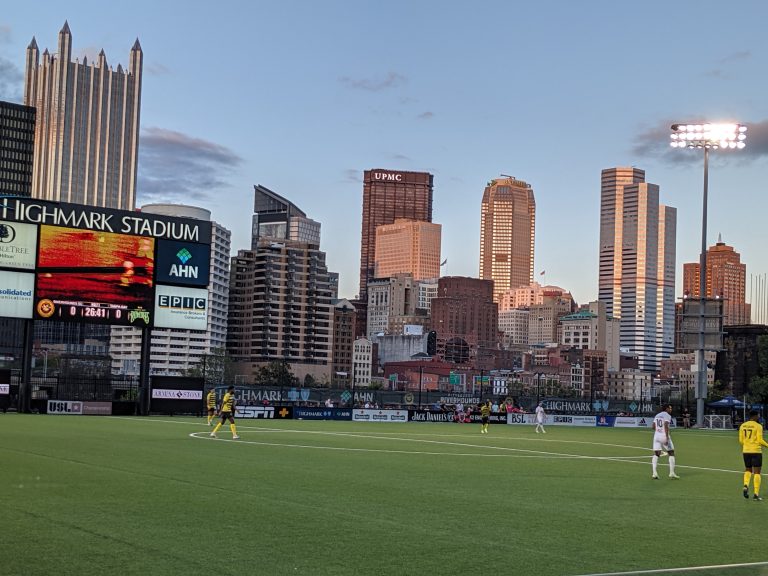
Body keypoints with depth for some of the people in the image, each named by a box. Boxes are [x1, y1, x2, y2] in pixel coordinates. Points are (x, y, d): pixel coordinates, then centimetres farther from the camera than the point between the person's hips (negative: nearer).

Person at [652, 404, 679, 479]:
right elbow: (666, 426, -18)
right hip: (664, 436, -6)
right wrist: (667, 438, -23)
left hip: (656, 436, 6)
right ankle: (672, 472, 6)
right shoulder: (667, 416, -5)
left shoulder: (657, 415, 16)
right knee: (671, 453, 8)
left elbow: (654, 427, 14)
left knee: (656, 454, 4)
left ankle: (654, 473, -7)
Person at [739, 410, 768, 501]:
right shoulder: (758, 426, -9)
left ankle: (746, 486, -7)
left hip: (746, 451, 5)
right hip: (756, 451, -5)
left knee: (748, 470, 19)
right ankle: (756, 494, -1)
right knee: (757, 472, 3)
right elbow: (760, 440, -13)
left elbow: (740, 440, 7)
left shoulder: (742, 426, 7)